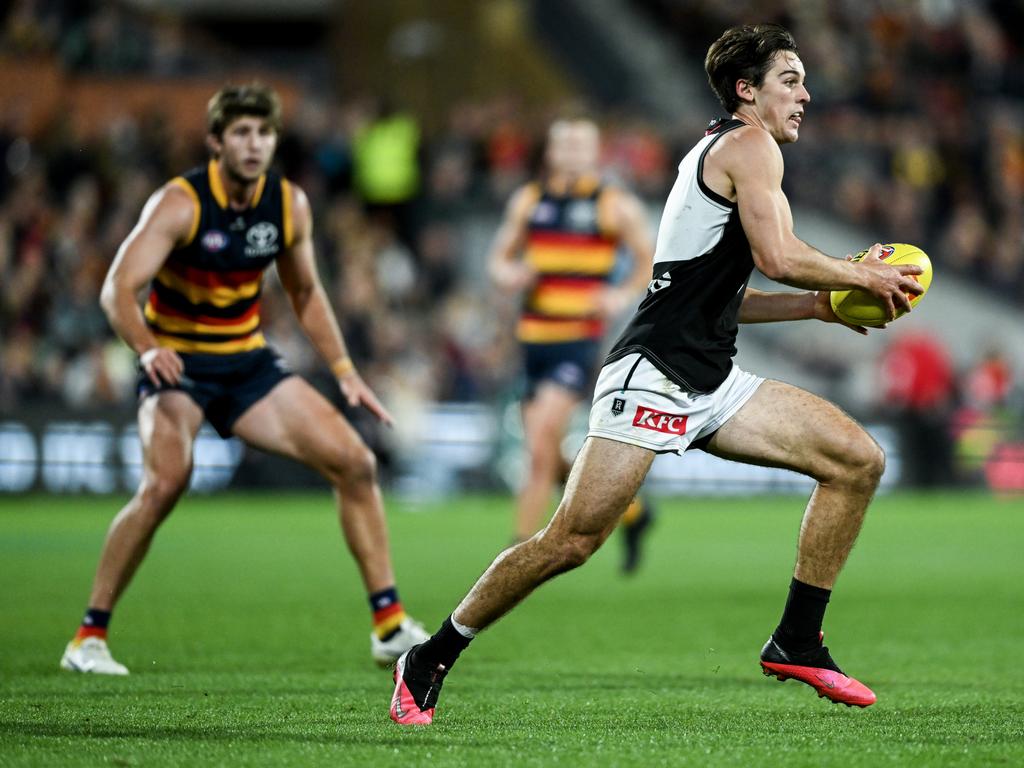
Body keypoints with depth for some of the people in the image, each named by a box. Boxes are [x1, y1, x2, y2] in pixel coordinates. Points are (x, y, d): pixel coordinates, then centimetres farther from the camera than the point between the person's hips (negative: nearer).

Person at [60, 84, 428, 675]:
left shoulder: (290, 205, -2)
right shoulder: (179, 204, -18)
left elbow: (306, 293, 13)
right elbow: (118, 290, -26)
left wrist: (345, 370, 5)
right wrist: (149, 349, -44)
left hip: (249, 360, 5)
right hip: (178, 363, -5)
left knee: (354, 462, -6)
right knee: (166, 481, -30)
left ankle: (390, 625, 4)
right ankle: (90, 636, -16)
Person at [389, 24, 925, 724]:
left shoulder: (721, 153, 24)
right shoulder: (750, 144, -4)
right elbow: (778, 257, -17)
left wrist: (823, 305, 18)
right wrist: (863, 277, -2)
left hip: (711, 381, 10)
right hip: (654, 371, -10)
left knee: (859, 460, 2)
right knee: (573, 540, -14)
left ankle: (797, 644, 6)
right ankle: (428, 663, 0)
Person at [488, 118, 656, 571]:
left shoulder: (617, 207, 0)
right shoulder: (528, 201, 11)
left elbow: (650, 261, 7)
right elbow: (500, 257, 18)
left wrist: (624, 296, -11)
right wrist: (508, 275, -5)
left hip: (580, 341, -5)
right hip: (534, 340, 5)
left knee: (542, 436, -18)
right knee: (547, 458, 5)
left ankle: (523, 552, -11)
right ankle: (632, 511, 27)